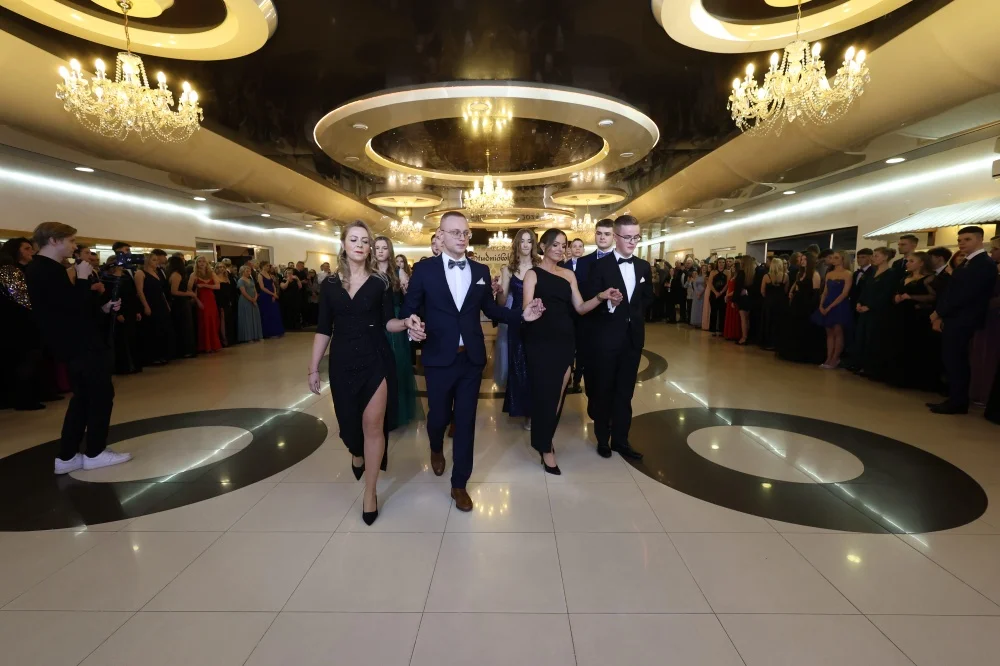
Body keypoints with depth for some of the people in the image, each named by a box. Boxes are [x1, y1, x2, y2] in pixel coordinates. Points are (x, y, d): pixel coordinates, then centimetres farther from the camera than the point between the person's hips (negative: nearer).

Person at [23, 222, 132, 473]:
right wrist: (83, 278, -13)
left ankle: (67, 457, 19)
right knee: (102, 395, 0)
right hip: (81, 346, -10)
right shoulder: (46, 270, -17)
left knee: (83, 398, 14)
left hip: (78, 344, 10)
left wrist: (103, 308, 12)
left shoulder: (44, 269, 16)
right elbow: (74, 305, -24)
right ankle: (95, 453, 11)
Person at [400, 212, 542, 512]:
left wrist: (522, 316, 0)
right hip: (439, 358, -2)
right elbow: (409, 308, -4)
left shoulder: (481, 271, 5)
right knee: (438, 415, 14)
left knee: (466, 421, 8)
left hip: (472, 358, 2)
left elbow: (490, 309, 12)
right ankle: (436, 450, 51)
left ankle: (459, 483, 24)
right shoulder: (424, 269, -3)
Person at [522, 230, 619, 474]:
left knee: (558, 392, 11)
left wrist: (601, 297, -10)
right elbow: (526, 310, -14)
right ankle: (545, 447, 16)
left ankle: (545, 440, 31)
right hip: (541, 341, -5)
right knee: (544, 392, 0)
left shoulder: (569, 274, 12)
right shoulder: (533, 274, -2)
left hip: (565, 340, 5)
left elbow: (580, 308, 6)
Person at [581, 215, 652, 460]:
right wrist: (608, 303, -30)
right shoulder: (600, 266, -9)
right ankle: (603, 439, 25)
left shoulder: (644, 267, 7)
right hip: (607, 337, -4)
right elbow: (587, 301, -13)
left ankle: (621, 440, 24)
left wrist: (635, 313, 4)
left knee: (625, 391, 12)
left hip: (633, 336, 5)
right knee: (603, 390, 9)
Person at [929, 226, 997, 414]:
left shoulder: (985, 264, -12)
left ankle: (957, 402, 4)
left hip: (962, 322, -9)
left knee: (955, 362, -4)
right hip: (953, 320, 9)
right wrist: (940, 316, 7)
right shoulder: (967, 263, 17)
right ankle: (955, 399, 16)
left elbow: (965, 294, -19)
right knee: (953, 362, 10)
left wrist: (938, 313, -12)